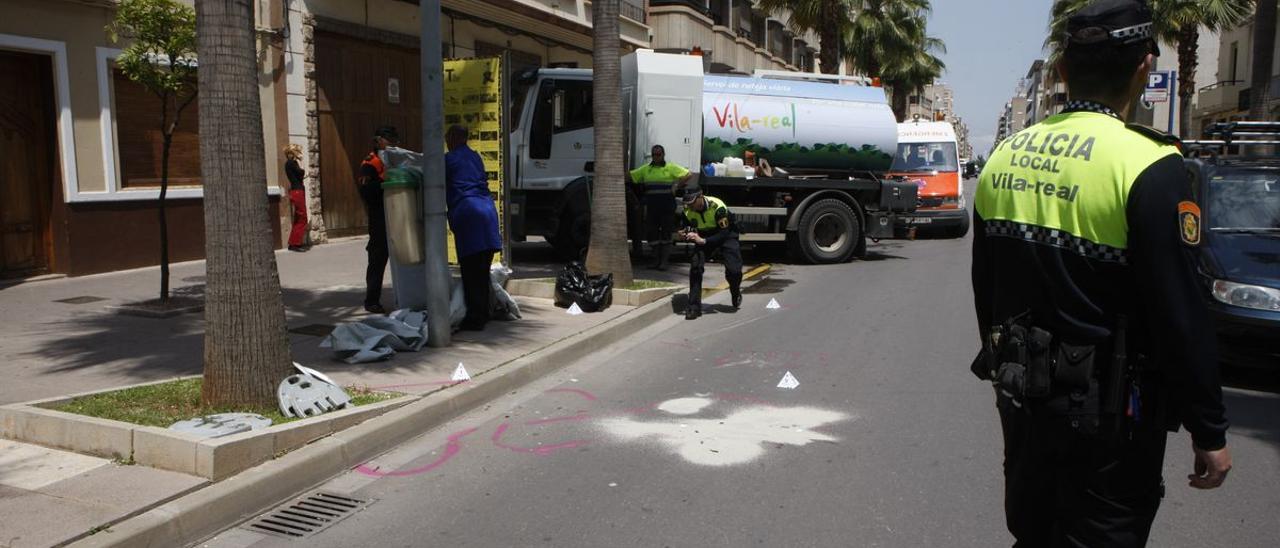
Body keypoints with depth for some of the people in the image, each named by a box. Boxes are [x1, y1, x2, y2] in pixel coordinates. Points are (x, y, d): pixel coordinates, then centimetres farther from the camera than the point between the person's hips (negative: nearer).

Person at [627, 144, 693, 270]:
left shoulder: (671, 168, 2)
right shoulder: (646, 169, 13)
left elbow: (689, 175, -3)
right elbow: (630, 176, 16)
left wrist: (677, 185, -10)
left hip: (667, 207, -4)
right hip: (652, 206, 4)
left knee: (666, 233, 0)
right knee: (651, 232, 5)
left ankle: (664, 261, 5)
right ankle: (657, 259, 19)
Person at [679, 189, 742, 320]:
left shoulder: (717, 206, -34)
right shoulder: (688, 210, -18)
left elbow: (724, 233, -33)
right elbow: (689, 228, -3)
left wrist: (703, 241, -44)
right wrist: (685, 235, -28)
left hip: (726, 234, -3)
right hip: (704, 236, 4)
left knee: (734, 270, -16)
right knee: (695, 266, -20)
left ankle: (736, 294, 21)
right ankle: (694, 307, -14)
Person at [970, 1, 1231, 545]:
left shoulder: (1005, 155, 1)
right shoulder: (1148, 167, -18)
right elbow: (1179, 314, -18)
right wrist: (1209, 431, -8)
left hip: (1021, 396, 6)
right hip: (1107, 413, -6)